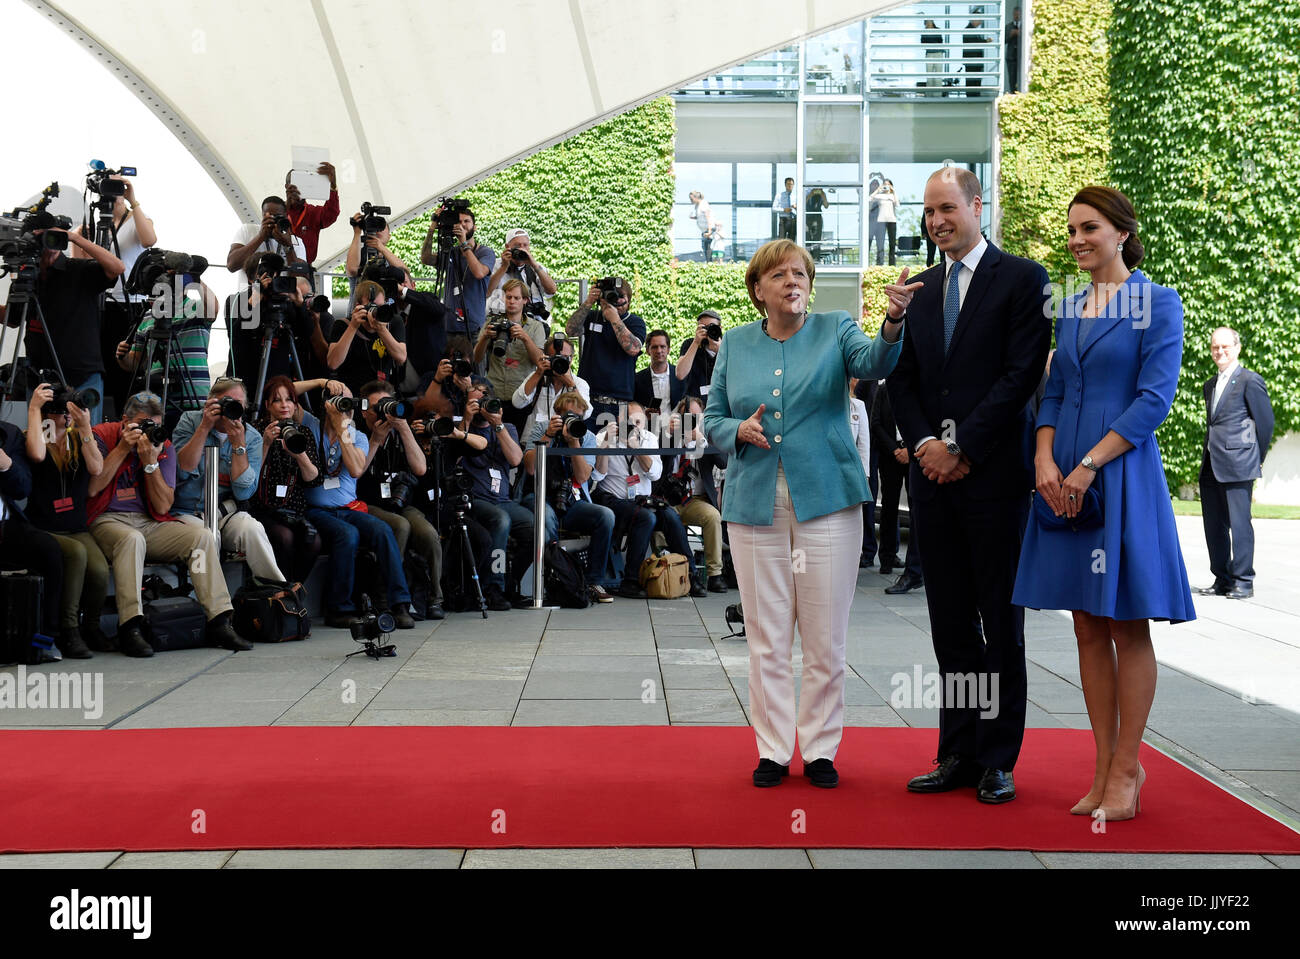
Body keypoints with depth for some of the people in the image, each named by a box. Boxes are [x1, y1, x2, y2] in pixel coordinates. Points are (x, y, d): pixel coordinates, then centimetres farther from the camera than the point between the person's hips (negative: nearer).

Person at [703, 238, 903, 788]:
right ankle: (773, 750, 15)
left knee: (825, 637, 2)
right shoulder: (735, 345, 10)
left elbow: (874, 362, -15)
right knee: (766, 638, 5)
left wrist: (893, 326, -36)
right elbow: (712, 420, 13)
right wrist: (739, 430, -10)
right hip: (755, 505, 2)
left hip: (826, 500, -1)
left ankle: (821, 750, 15)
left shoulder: (834, 330, 5)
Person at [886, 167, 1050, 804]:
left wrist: (961, 447, -12)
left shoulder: (1022, 279, -1)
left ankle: (997, 760, 10)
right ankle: (959, 754, 15)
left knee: (1000, 623, 2)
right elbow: (901, 379, 13)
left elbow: (1023, 374, -9)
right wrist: (924, 444, -4)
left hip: (994, 473, -5)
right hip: (933, 478, 5)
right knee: (950, 624, 8)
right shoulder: (920, 290, 16)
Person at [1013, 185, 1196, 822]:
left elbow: (1155, 399, -12)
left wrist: (1088, 466, -17)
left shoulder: (1157, 304, -4)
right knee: (1088, 627, 7)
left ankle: (1126, 770, 8)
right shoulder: (1069, 308, 14)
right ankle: (1105, 768, 14)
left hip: (1122, 472, -6)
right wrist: (1045, 459, -5)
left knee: (1127, 626, 0)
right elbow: (1054, 391, 13)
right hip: (1064, 476, 6)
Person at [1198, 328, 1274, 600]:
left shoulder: (1250, 380, -4)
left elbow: (1266, 422, -3)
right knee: (1213, 525, 8)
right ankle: (1222, 580, 15)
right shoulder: (1210, 385, 19)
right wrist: (1208, 456, 17)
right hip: (1211, 466, 8)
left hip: (1236, 466, -8)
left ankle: (1244, 582, -1)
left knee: (1239, 523, -7)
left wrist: (1256, 459, 3)